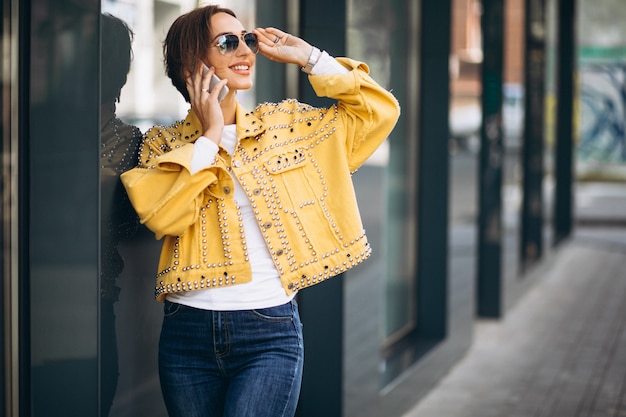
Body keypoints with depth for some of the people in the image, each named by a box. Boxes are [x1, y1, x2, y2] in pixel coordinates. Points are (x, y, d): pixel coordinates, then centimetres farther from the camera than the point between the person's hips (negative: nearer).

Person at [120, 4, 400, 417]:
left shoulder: (285, 125, 11)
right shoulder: (164, 143, 6)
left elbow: (380, 110, 7)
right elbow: (162, 216, -14)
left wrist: (309, 57, 6)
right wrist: (209, 137, -6)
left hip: (270, 331, -1)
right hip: (188, 332, 1)